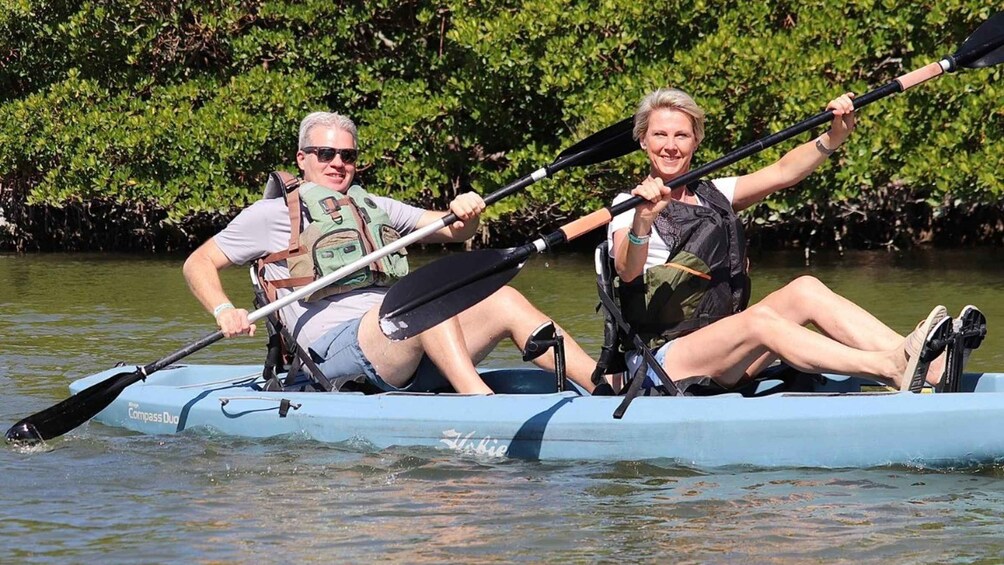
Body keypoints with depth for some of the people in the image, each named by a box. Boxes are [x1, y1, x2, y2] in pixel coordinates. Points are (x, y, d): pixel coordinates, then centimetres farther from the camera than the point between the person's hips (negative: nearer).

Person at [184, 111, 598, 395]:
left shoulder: (376, 208, 30)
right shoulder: (274, 214, 15)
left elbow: (453, 230, 23)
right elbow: (198, 263, 12)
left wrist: (466, 213, -2)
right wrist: (224, 312, -8)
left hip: (406, 357, 6)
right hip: (337, 349, -6)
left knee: (503, 301, -14)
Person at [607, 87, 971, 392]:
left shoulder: (713, 196, 18)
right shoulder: (630, 205, 0)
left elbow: (782, 173, 2)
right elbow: (627, 271, -21)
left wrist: (834, 137, -15)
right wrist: (642, 222, -42)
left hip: (725, 357, 6)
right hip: (661, 361, -6)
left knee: (804, 290, -16)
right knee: (759, 319, -31)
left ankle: (930, 368, -34)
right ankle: (893, 369, -47)